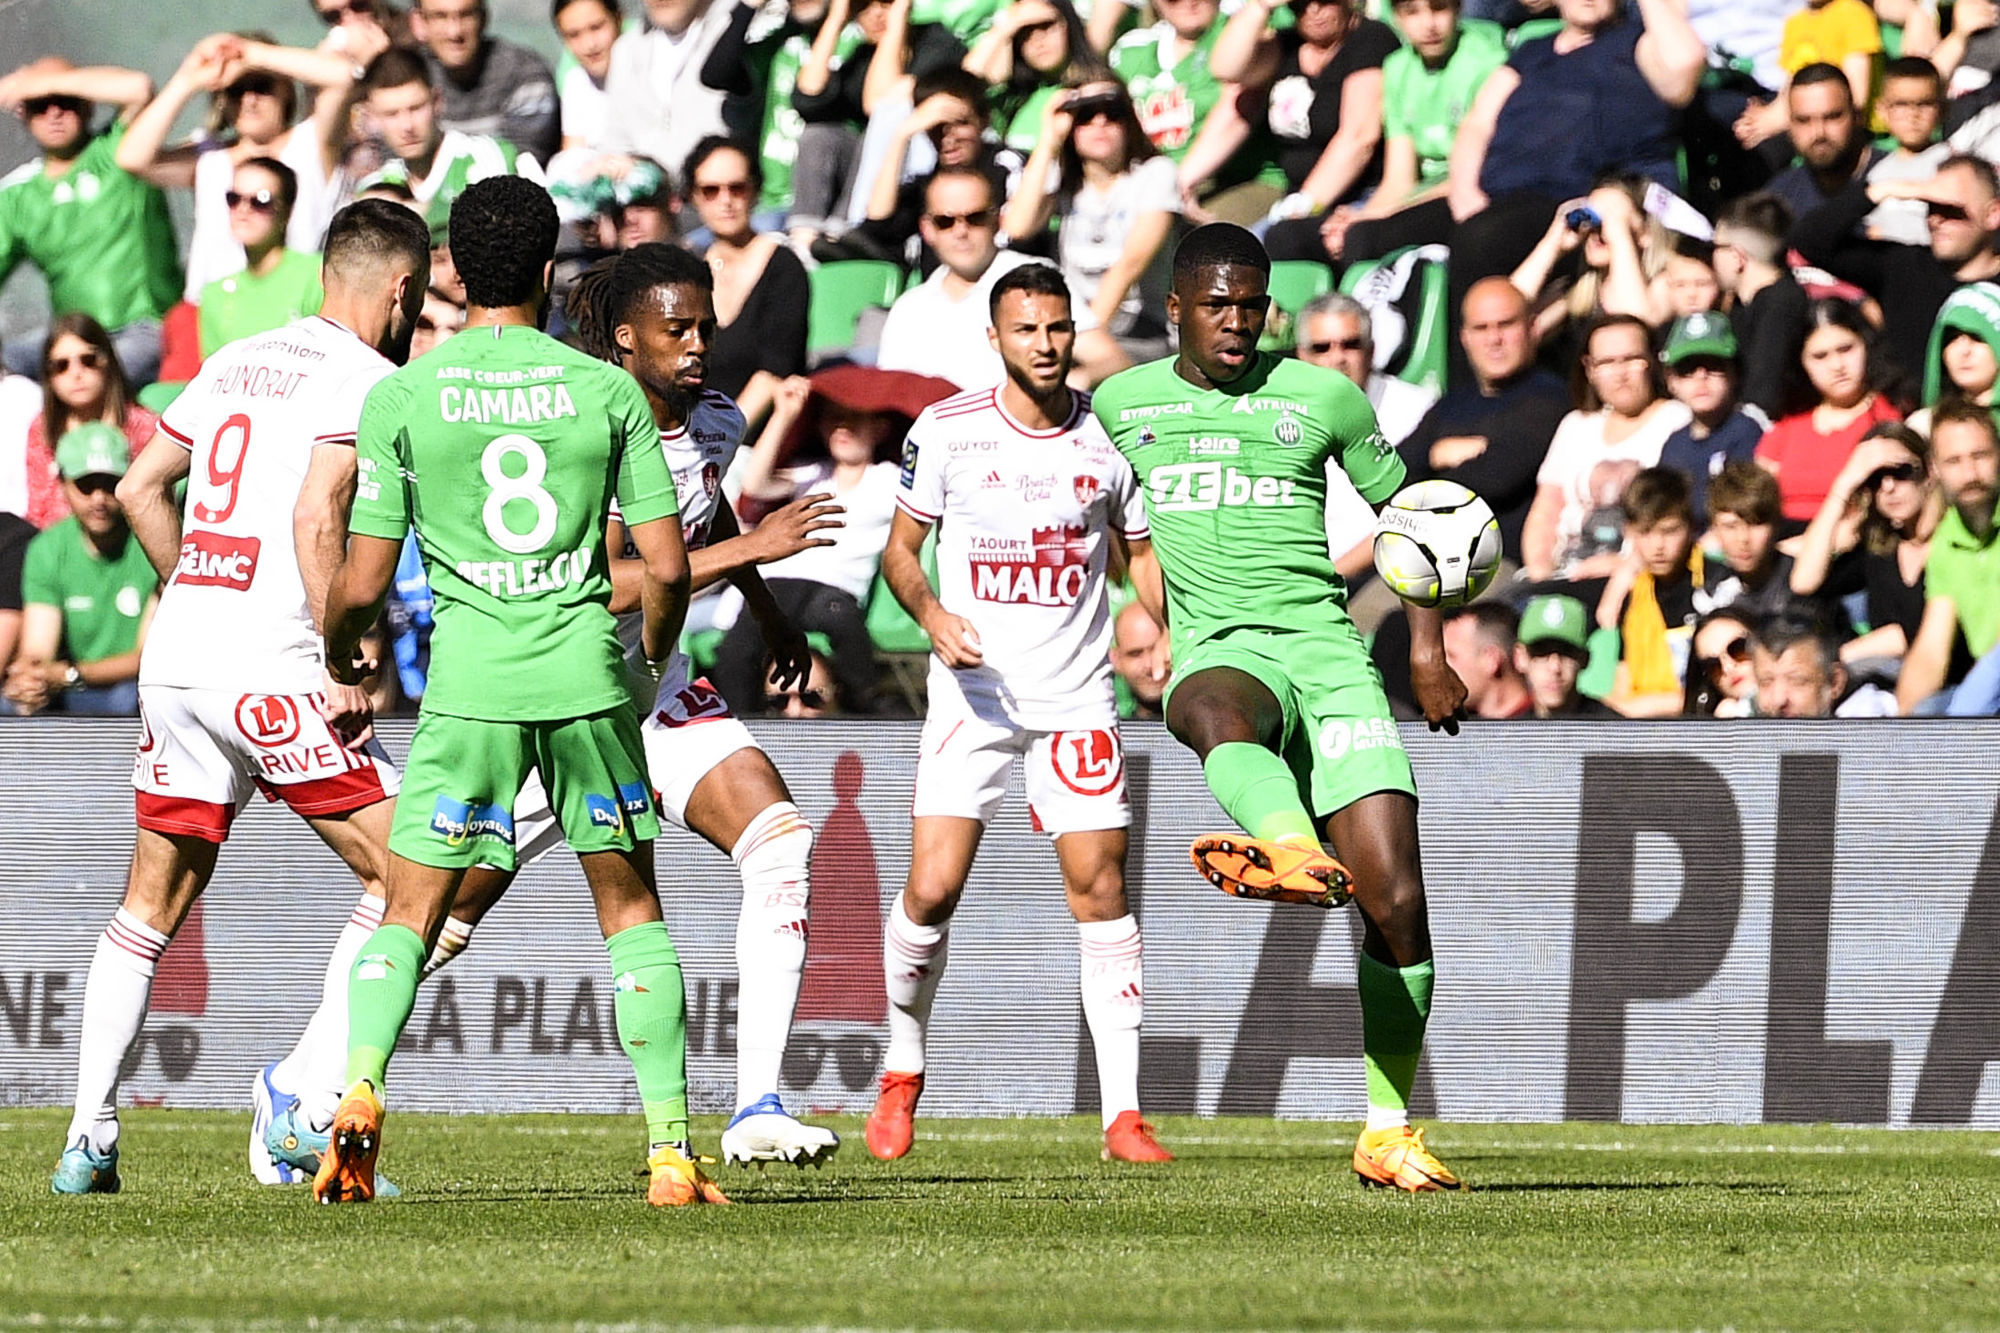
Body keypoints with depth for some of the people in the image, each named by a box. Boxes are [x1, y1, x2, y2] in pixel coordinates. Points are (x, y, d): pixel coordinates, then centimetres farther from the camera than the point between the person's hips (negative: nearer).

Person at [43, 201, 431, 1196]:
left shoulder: (236, 363, 18)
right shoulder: (369, 382, -6)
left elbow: (141, 488, 21)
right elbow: (317, 519, -18)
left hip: (176, 660, 8)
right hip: (270, 670, -8)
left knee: (153, 907, 16)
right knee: (407, 880, 0)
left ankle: (88, 1139, 12)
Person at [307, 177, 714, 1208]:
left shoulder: (400, 398, -2)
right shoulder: (608, 391, 2)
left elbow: (362, 583, -2)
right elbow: (667, 564, 1)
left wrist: (339, 651, 20)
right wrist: (653, 650, 22)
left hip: (469, 685, -1)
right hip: (586, 676, 1)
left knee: (409, 916, 6)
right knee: (631, 910, 14)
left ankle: (359, 1090, -20)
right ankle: (670, 1152, 9)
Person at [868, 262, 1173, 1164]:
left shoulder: (1110, 437, 1)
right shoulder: (946, 431, -3)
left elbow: (1141, 552, 13)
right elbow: (900, 548, 6)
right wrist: (932, 614, -15)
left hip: (1077, 696, 1)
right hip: (972, 692, -1)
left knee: (1100, 889, -6)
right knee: (932, 890, -9)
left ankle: (1123, 1114, -3)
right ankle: (902, 1072, 16)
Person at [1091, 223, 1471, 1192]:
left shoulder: (1322, 397, 14)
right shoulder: (1122, 404, 16)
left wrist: (1427, 650, 14)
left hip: (1324, 646, 1)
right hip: (1215, 652, -1)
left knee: (1396, 903, -11)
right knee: (1215, 714, -44)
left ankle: (1389, 1132, 2)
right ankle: (1297, 852, -75)